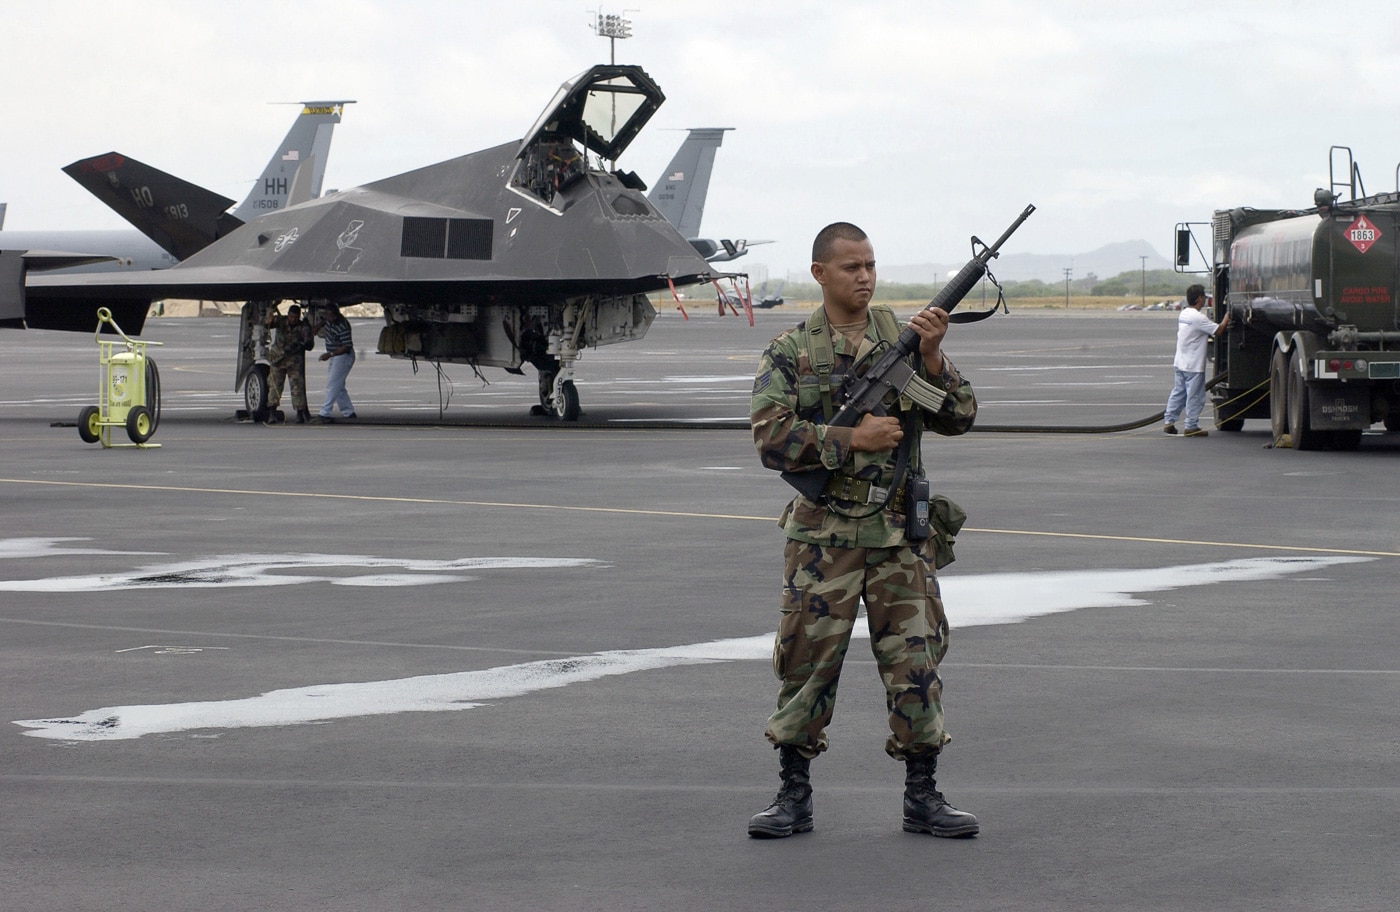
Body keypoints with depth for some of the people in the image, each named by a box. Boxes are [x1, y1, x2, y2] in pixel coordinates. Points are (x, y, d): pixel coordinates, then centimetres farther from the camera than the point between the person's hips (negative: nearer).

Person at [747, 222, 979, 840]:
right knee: (807, 661, 2)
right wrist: (852, 439, -17)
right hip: (823, 533, -2)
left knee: (917, 660, 2)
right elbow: (771, 437, -10)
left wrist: (931, 357, -13)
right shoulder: (790, 352, 0)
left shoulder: (906, 338, 7)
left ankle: (922, 798, 12)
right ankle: (794, 797, 13)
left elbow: (958, 418, 2)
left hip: (899, 533, 2)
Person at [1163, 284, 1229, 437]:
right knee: (1194, 396, 0)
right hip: (1193, 365, -9)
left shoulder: (1183, 314, 10)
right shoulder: (1198, 318, -19)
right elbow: (1217, 330, -13)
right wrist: (1226, 319, 4)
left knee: (1178, 392, 15)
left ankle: (1168, 421, 14)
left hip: (1180, 363, 9)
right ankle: (1191, 426, 4)